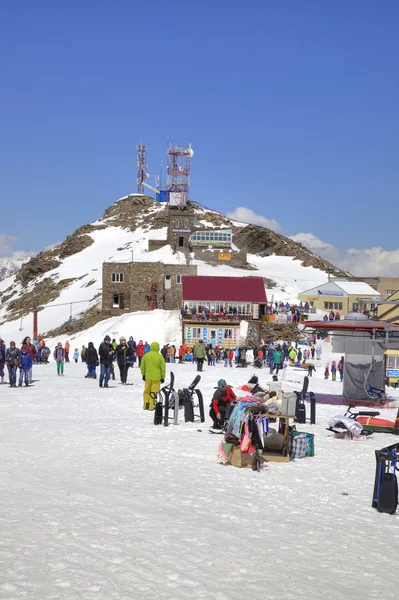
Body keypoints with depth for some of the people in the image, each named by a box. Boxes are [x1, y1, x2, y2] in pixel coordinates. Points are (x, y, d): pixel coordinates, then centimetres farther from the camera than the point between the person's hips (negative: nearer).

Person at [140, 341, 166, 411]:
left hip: (148, 377, 3)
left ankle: (146, 405, 17)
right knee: (154, 391, 1)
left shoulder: (146, 355, 0)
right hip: (156, 378, -3)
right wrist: (162, 377, 6)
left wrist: (143, 375, 20)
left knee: (147, 391, 14)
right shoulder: (160, 356, -8)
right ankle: (152, 406, 1)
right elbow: (163, 368, -4)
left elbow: (142, 366, 8)